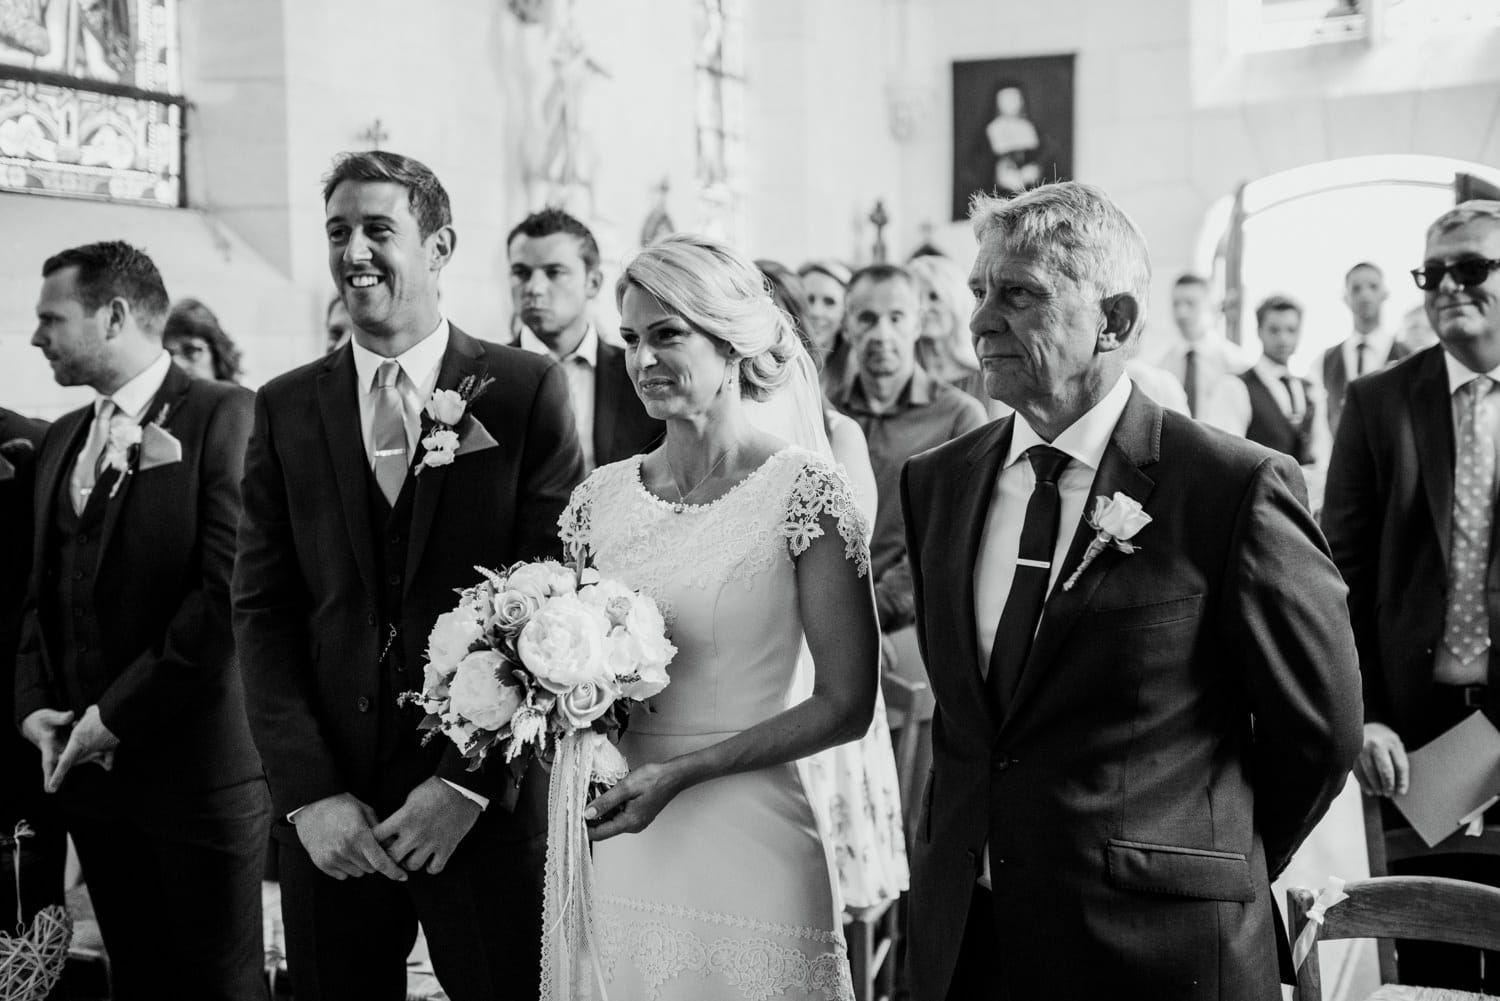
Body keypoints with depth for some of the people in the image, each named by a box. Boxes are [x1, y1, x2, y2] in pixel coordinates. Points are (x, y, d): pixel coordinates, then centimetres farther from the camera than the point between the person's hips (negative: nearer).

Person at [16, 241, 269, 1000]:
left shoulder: (221, 416, -10)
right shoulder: (61, 438, 14)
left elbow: (229, 589, -18)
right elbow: (44, 591, 19)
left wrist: (117, 713, -15)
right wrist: (33, 703, 2)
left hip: (196, 764, -7)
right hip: (89, 770, 7)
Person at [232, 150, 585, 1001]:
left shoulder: (527, 391, -3)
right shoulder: (286, 409, 6)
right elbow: (263, 612, 3)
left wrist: (467, 781, -12)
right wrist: (306, 792, -7)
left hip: (489, 800, -2)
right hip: (329, 809, 3)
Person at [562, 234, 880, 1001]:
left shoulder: (802, 491, -8)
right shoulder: (601, 499, 5)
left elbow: (847, 702, -9)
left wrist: (682, 770, -16)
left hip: (747, 852, -4)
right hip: (615, 849, 4)